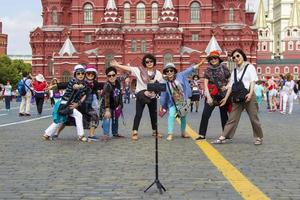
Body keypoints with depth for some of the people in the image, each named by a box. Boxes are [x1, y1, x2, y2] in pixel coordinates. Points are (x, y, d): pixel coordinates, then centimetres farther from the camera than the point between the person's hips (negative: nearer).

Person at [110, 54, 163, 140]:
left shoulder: (158, 73, 1)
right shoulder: (139, 70, -5)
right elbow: (128, 68, -11)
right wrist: (117, 65, -18)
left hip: (152, 96, 3)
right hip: (141, 95, -3)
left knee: (153, 114, 13)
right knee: (138, 114, -5)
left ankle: (155, 131, 28)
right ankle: (134, 132, -3)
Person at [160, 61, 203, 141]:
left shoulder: (180, 76, -11)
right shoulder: (165, 83, -13)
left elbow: (190, 70, -7)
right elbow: (163, 95, -6)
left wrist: (199, 64, -9)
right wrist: (162, 106, -2)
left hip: (183, 101, 3)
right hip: (172, 103, -3)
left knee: (183, 116, 14)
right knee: (172, 115, -21)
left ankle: (183, 132, 33)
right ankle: (170, 134, -18)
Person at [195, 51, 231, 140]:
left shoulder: (223, 68, -1)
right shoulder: (208, 70, 2)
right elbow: (205, 84, -3)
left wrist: (226, 86, -12)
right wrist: (208, 96, -12)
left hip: (223, 95, -1)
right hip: (211, 95, 1)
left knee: (224, 115, 8)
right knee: (205, 114, -6)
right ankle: (202, 134, -1)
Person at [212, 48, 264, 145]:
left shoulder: (249, 67, 4)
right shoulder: (234, 70, 17)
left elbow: (253, 81, -5)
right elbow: (231, 85, 16)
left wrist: (250, 93, -20)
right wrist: (226, 98, 11)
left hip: (248, 96, -4)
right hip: (237, 98, 4)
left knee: (253, 118, -1)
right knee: (232, 118, 2)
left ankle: (258, 137, 12)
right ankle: (224, 137, 1)